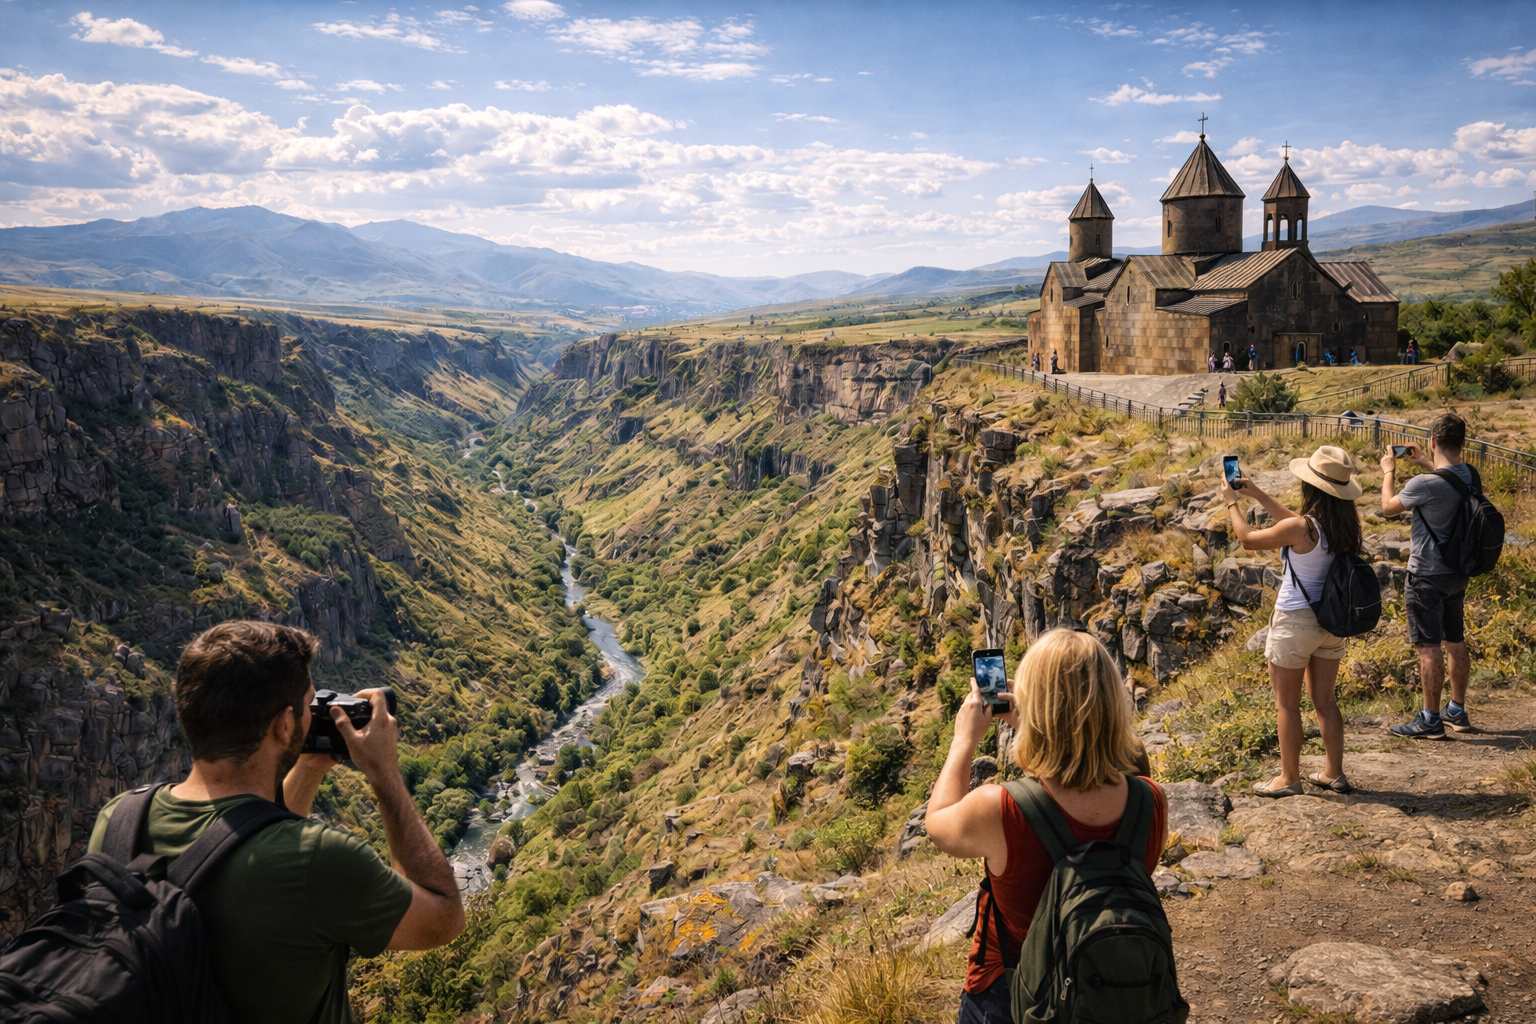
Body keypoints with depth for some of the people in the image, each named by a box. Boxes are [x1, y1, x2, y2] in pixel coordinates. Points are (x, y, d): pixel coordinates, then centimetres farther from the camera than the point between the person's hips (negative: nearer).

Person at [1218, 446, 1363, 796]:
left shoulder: (1299, 528, -25)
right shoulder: (1345, 522, -3)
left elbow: (1248, 539, -9)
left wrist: (1232, 502, 7)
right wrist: (1258, 495, 20)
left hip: (1296, 620, -7)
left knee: (1287, 703, 8)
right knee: (1324, 700, 18)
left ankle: (1289, 778, 17)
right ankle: (1334, 773, 26)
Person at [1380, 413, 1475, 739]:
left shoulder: (1425, 484, -25)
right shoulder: (1471, 476, -1)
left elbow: (1388, 507, -7)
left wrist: (1389, 472, 8)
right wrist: (1426, 463, 28)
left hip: (1427, 577, -8)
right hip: (1457, 573, 8)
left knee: (1429, 647, -1)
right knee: (1455, 642, 17)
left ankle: (1430, 720, 5)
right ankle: (1457, 710, 29)